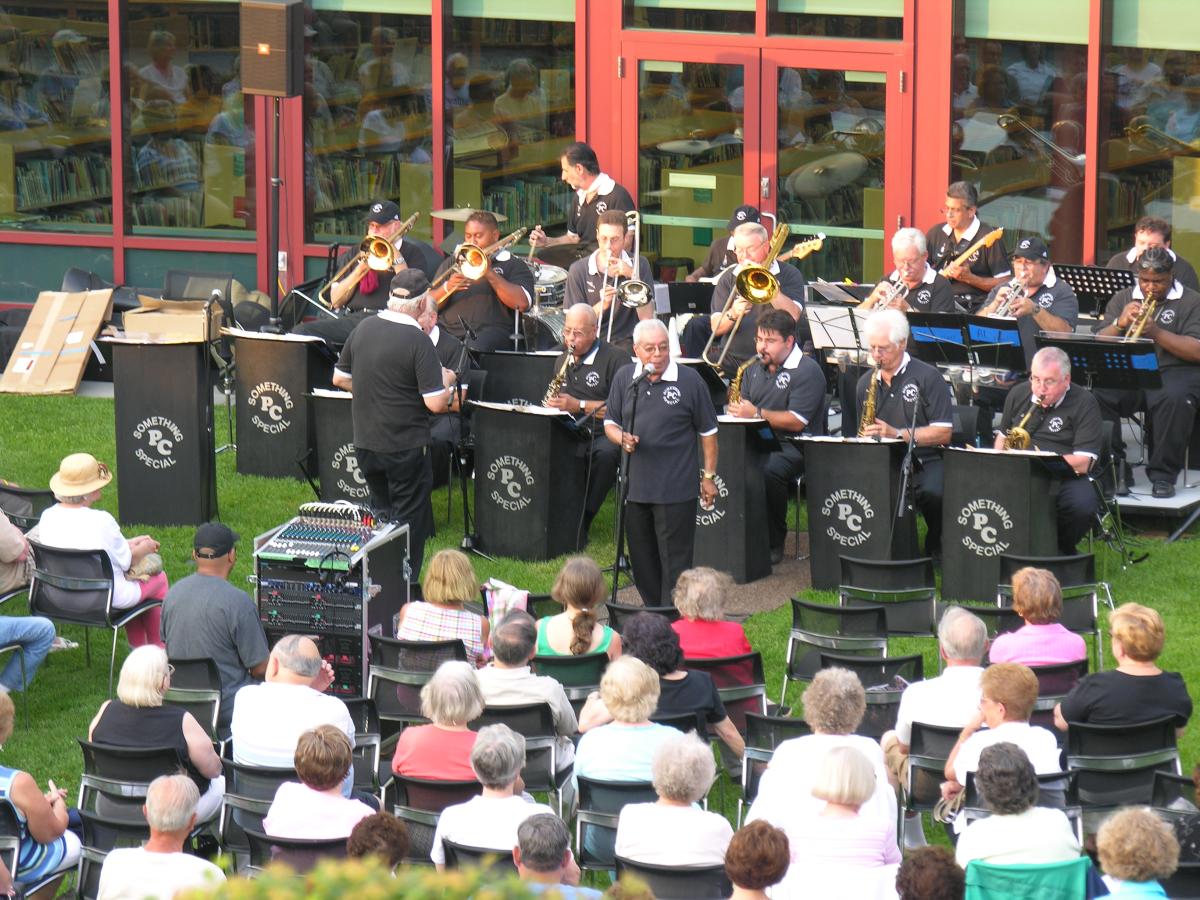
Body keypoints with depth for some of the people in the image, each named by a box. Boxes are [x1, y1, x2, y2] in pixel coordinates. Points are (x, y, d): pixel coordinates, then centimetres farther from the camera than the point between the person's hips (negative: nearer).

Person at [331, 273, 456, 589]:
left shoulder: (361, 332, -1)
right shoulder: (418, 341, -19)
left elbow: (339, 379, 12)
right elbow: (435, 403, -20)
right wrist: (446, 382, 0)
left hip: (365, 443, 6)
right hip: (405, 447, -6)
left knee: (381, 515, 21)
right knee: (408, 522, 6)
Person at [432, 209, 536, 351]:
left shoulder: (513, 265, 14)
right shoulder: (451, 263, 26)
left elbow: (522, 303, -5)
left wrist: (490, 273, -7)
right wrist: (447, 288, -5)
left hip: (490, 330, -3)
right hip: (448, 328, 3)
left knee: (474, 350, -39)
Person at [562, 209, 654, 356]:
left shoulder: (639, 265, 5)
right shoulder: (579, 270, 3)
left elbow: (647, 318, -5)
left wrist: (633, 276, -12)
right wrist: (601, 306, -19)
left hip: (624, 343, -1)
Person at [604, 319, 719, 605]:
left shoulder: (689, 381, -5)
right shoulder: (624, 378, 5)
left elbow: (708, 431, 2)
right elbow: (610, 423, 13)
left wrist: (709, 476, 2)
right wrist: (622, 438, -10)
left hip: (676, 490, -4)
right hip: (634, 488, 4)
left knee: (675, 562, -2)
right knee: (643, 561, 14)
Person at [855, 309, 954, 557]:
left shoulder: (927, 377, -1)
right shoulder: (867, 381, 17)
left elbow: (944, 433, -8)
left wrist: (897, 434, -16)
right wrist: (864, 437, 1)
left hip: (924, 461, -4)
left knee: (931, 492, -37)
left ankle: (935, 545, -6)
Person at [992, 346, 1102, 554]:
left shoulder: (1084, 403, -5)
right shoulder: (1018, 394, 12)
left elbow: (1084, 462, -12)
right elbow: (1003, 435, 26)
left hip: (1064, 477, -3)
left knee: (1084, 507, -35)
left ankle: (1063, 548, -1)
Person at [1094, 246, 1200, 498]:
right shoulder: (1122, 299, 19)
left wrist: (1157, 333, -17)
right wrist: (1119, 324, -8)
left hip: (1172, 372, -3)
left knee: (1175, 400, -38)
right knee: (1094, 396, -28)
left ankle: (1163, 474, -25)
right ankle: (1113, 466, -14)